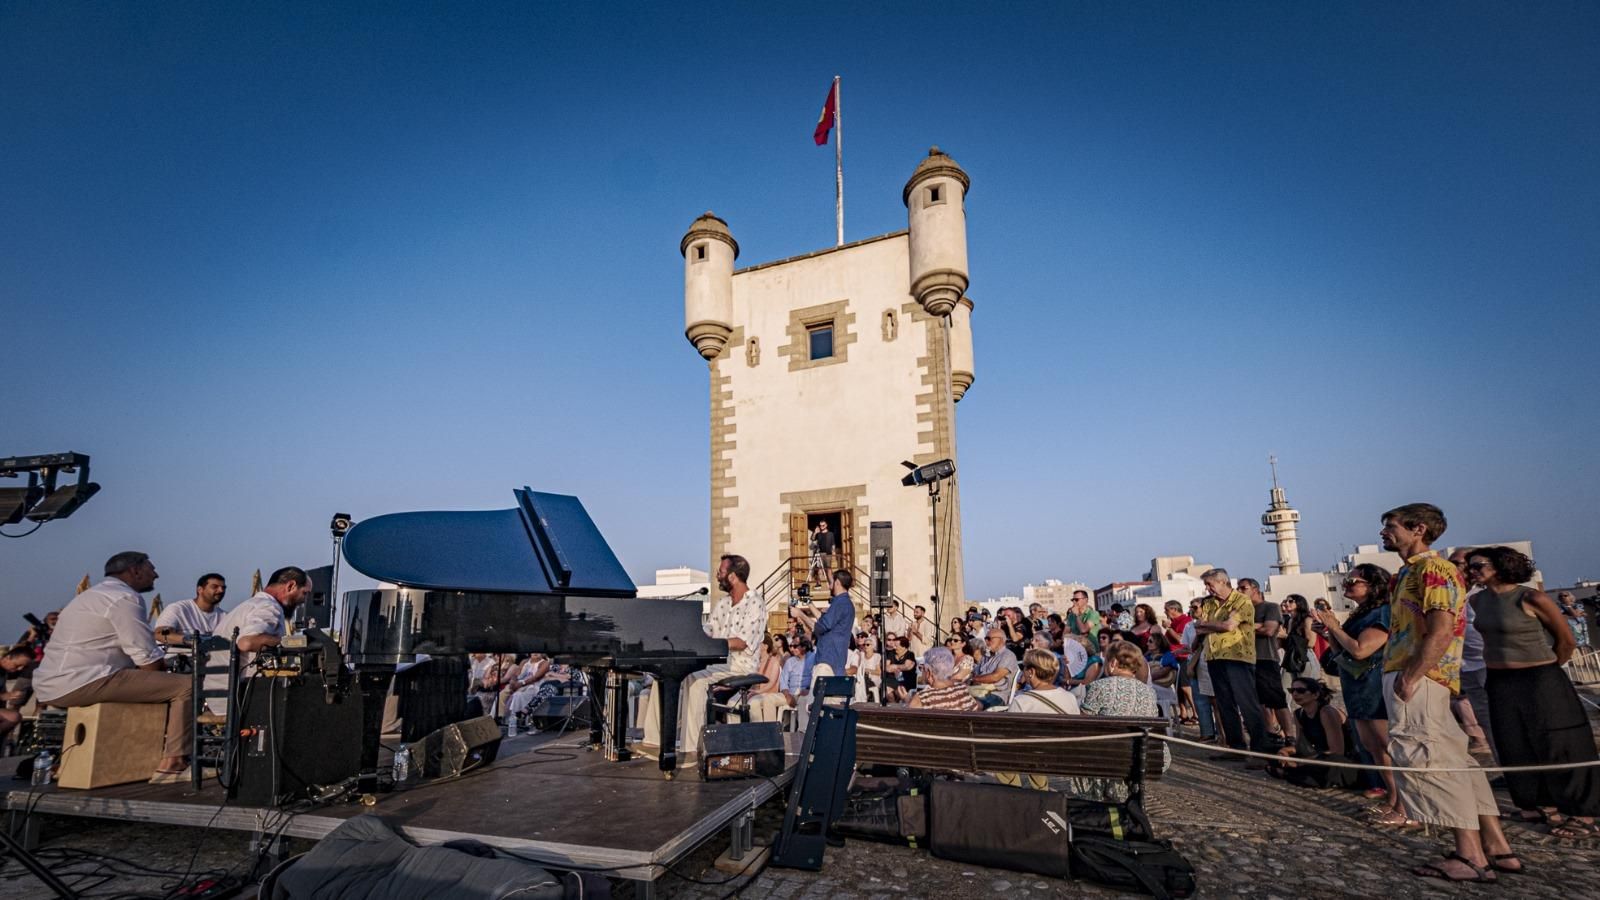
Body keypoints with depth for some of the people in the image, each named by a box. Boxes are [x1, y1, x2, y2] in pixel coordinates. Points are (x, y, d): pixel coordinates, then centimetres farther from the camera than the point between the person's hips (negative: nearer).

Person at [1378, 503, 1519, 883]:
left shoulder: (1432, 569, -12)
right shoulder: (1410, 571, 19)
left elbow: (1441, 631, -21)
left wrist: (1409, 677, -21)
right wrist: (1402, 676, 17)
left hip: (1419, 680, -10)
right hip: (1407, 677, 10)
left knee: (1426, 760, -8)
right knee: (1452, 761, 12)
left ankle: (1471, 857, -2)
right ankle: (1496, 848, 19)